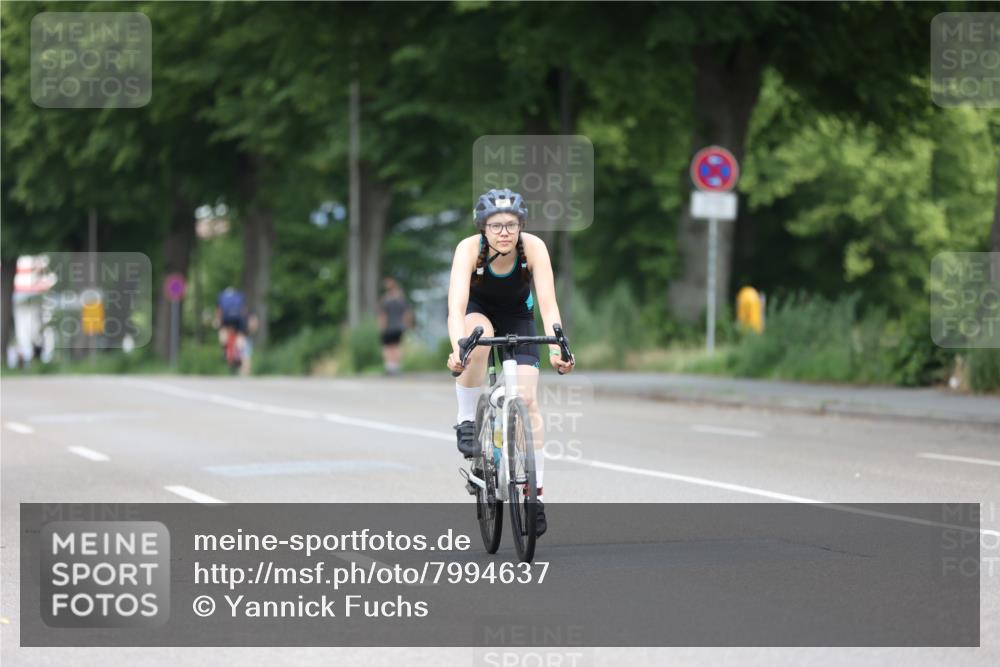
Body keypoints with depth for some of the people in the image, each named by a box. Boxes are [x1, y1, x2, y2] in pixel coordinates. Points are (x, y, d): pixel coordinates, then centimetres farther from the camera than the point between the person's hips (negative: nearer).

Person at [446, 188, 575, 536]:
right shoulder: (469, 249, -32)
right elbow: (457, 304, -42)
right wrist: (457, 349, -59)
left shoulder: (534, 248, -29)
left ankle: (535, 495, -8)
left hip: (518, 317, 1)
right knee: (479, 337, -38)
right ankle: (466, 422, -19)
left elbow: (548, 302, -36)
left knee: (527, 400, -14)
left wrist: (556, 349, -52)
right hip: (479, 311, -1)